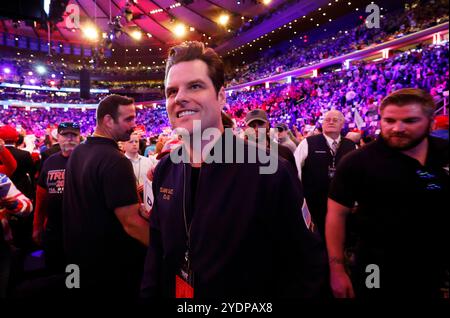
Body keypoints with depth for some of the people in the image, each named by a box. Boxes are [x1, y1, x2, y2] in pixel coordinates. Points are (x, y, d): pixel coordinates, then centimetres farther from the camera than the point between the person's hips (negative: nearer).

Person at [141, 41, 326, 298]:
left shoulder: (272, 172, -25)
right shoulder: (164, 170, -8)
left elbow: (307, 266, -17)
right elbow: (157, 246, 3)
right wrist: (149, 293, -2)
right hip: (170, 292, 5)